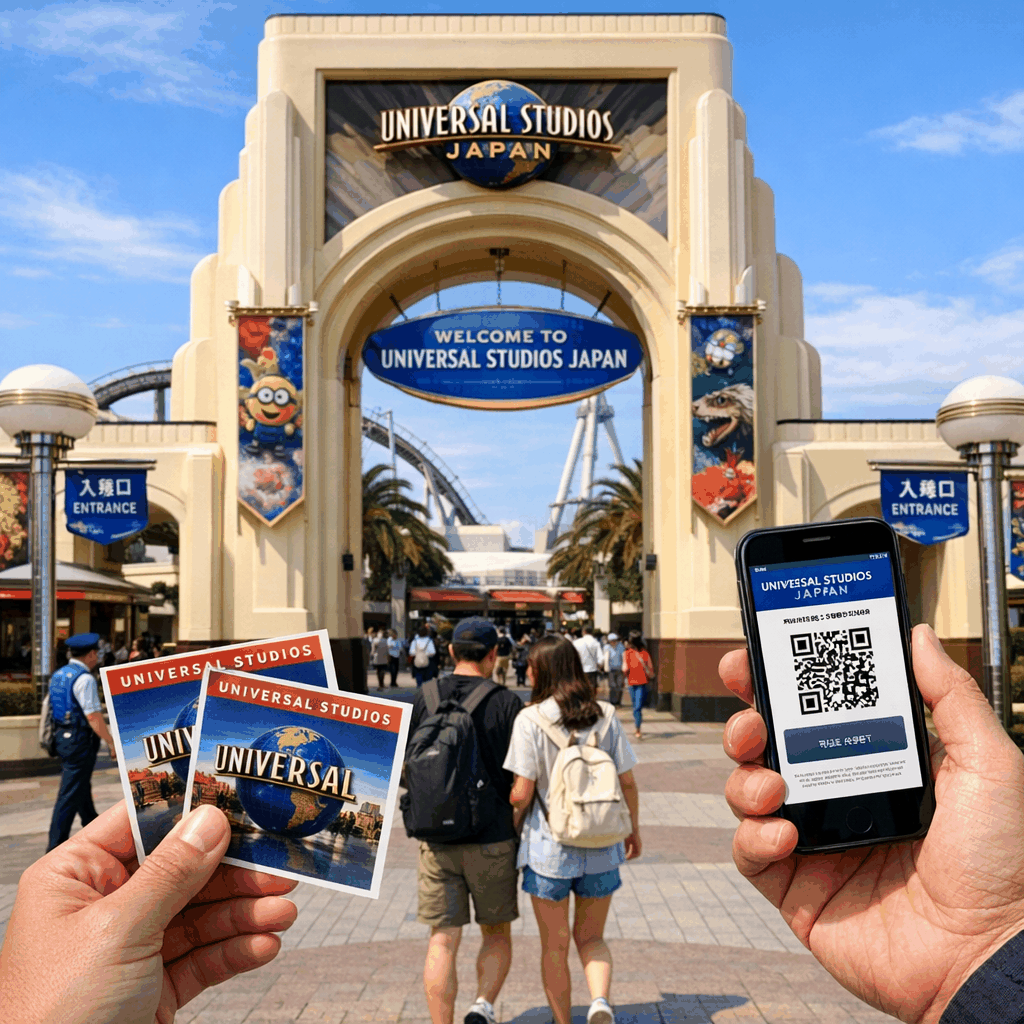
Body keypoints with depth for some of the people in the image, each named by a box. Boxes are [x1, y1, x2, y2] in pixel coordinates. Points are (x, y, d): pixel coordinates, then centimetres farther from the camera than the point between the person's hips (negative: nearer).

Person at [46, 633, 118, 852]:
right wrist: (112, 743, -15)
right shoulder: (85, 679, -18)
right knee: (71, 793, -3)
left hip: (63, 736, 10)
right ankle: (56, 845, 1)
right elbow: (94, 717, -21)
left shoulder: (58, 675, 9)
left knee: (82, 787, 23)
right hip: (80, 740, -10)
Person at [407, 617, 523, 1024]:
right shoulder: (506, 703, -7)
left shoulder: (423, 699, 0)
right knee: (497, 935, 16)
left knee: (442, 942, 7)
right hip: (492, 838, -1)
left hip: (437, 838, 2)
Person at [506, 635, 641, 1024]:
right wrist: (633, 830, 18)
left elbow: (522, 792, -14)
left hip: (549, 846, -3)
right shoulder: (605, 715, -1)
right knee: (591, 938, 19)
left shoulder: (530, 720, -11)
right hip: (600, 846, 3)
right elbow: (627, 781, 2)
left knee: (554, 946, 14)